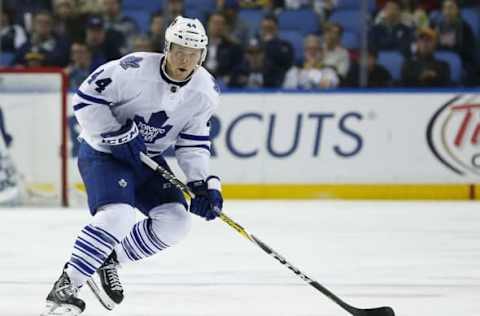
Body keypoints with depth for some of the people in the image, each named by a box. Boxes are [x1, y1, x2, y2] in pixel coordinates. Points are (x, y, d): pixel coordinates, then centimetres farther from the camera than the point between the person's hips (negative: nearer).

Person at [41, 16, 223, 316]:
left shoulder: (206, 91, -9)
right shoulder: (135, 70, -27)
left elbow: (194, 142, 1)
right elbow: (86, 99, -20)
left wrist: (205, 184, -12)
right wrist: (119, 135, -24)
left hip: (147, 158, 7)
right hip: (103, 153, -7)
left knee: (175, 221, -6)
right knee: (118, 216, -28)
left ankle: (109, 260, 13)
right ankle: (64, 289, -21)